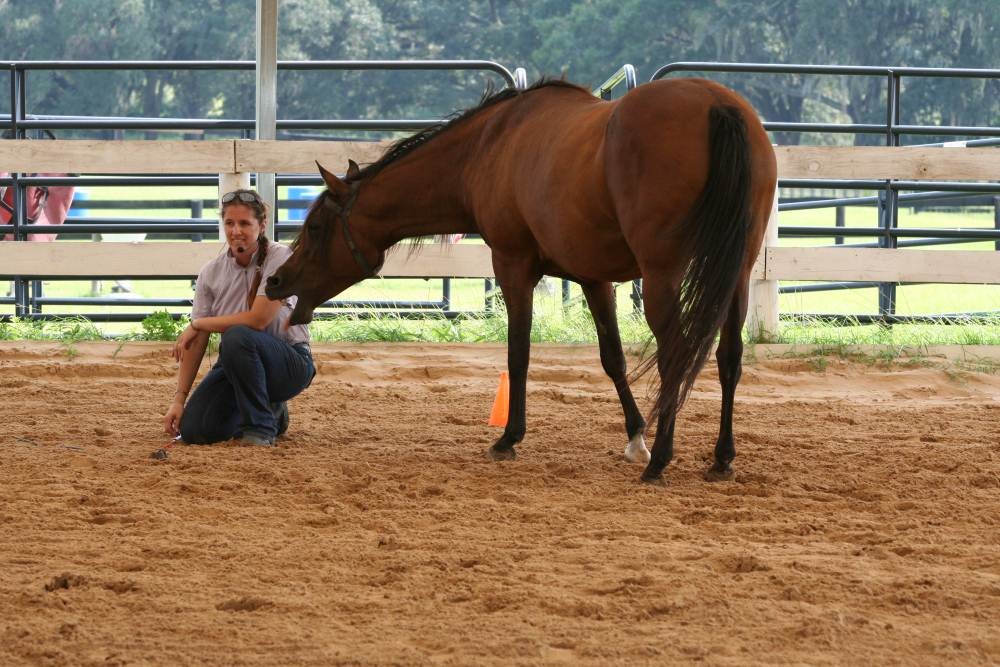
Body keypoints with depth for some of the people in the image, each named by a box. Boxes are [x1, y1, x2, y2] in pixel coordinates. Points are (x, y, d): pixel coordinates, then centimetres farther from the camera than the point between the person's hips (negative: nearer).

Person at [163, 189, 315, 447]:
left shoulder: (280, 259, -15)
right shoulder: (211, 272, -1)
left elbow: (257, 319, -24)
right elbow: (195, 342, -2)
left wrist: (198, 324, -14)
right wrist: (179, 399, -9)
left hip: (290, 363, -5)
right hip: (235, 365, 6)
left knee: (237, 337, -36)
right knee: (193, 430, -13)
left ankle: (260, 428, -18)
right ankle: (270, 412, 15)